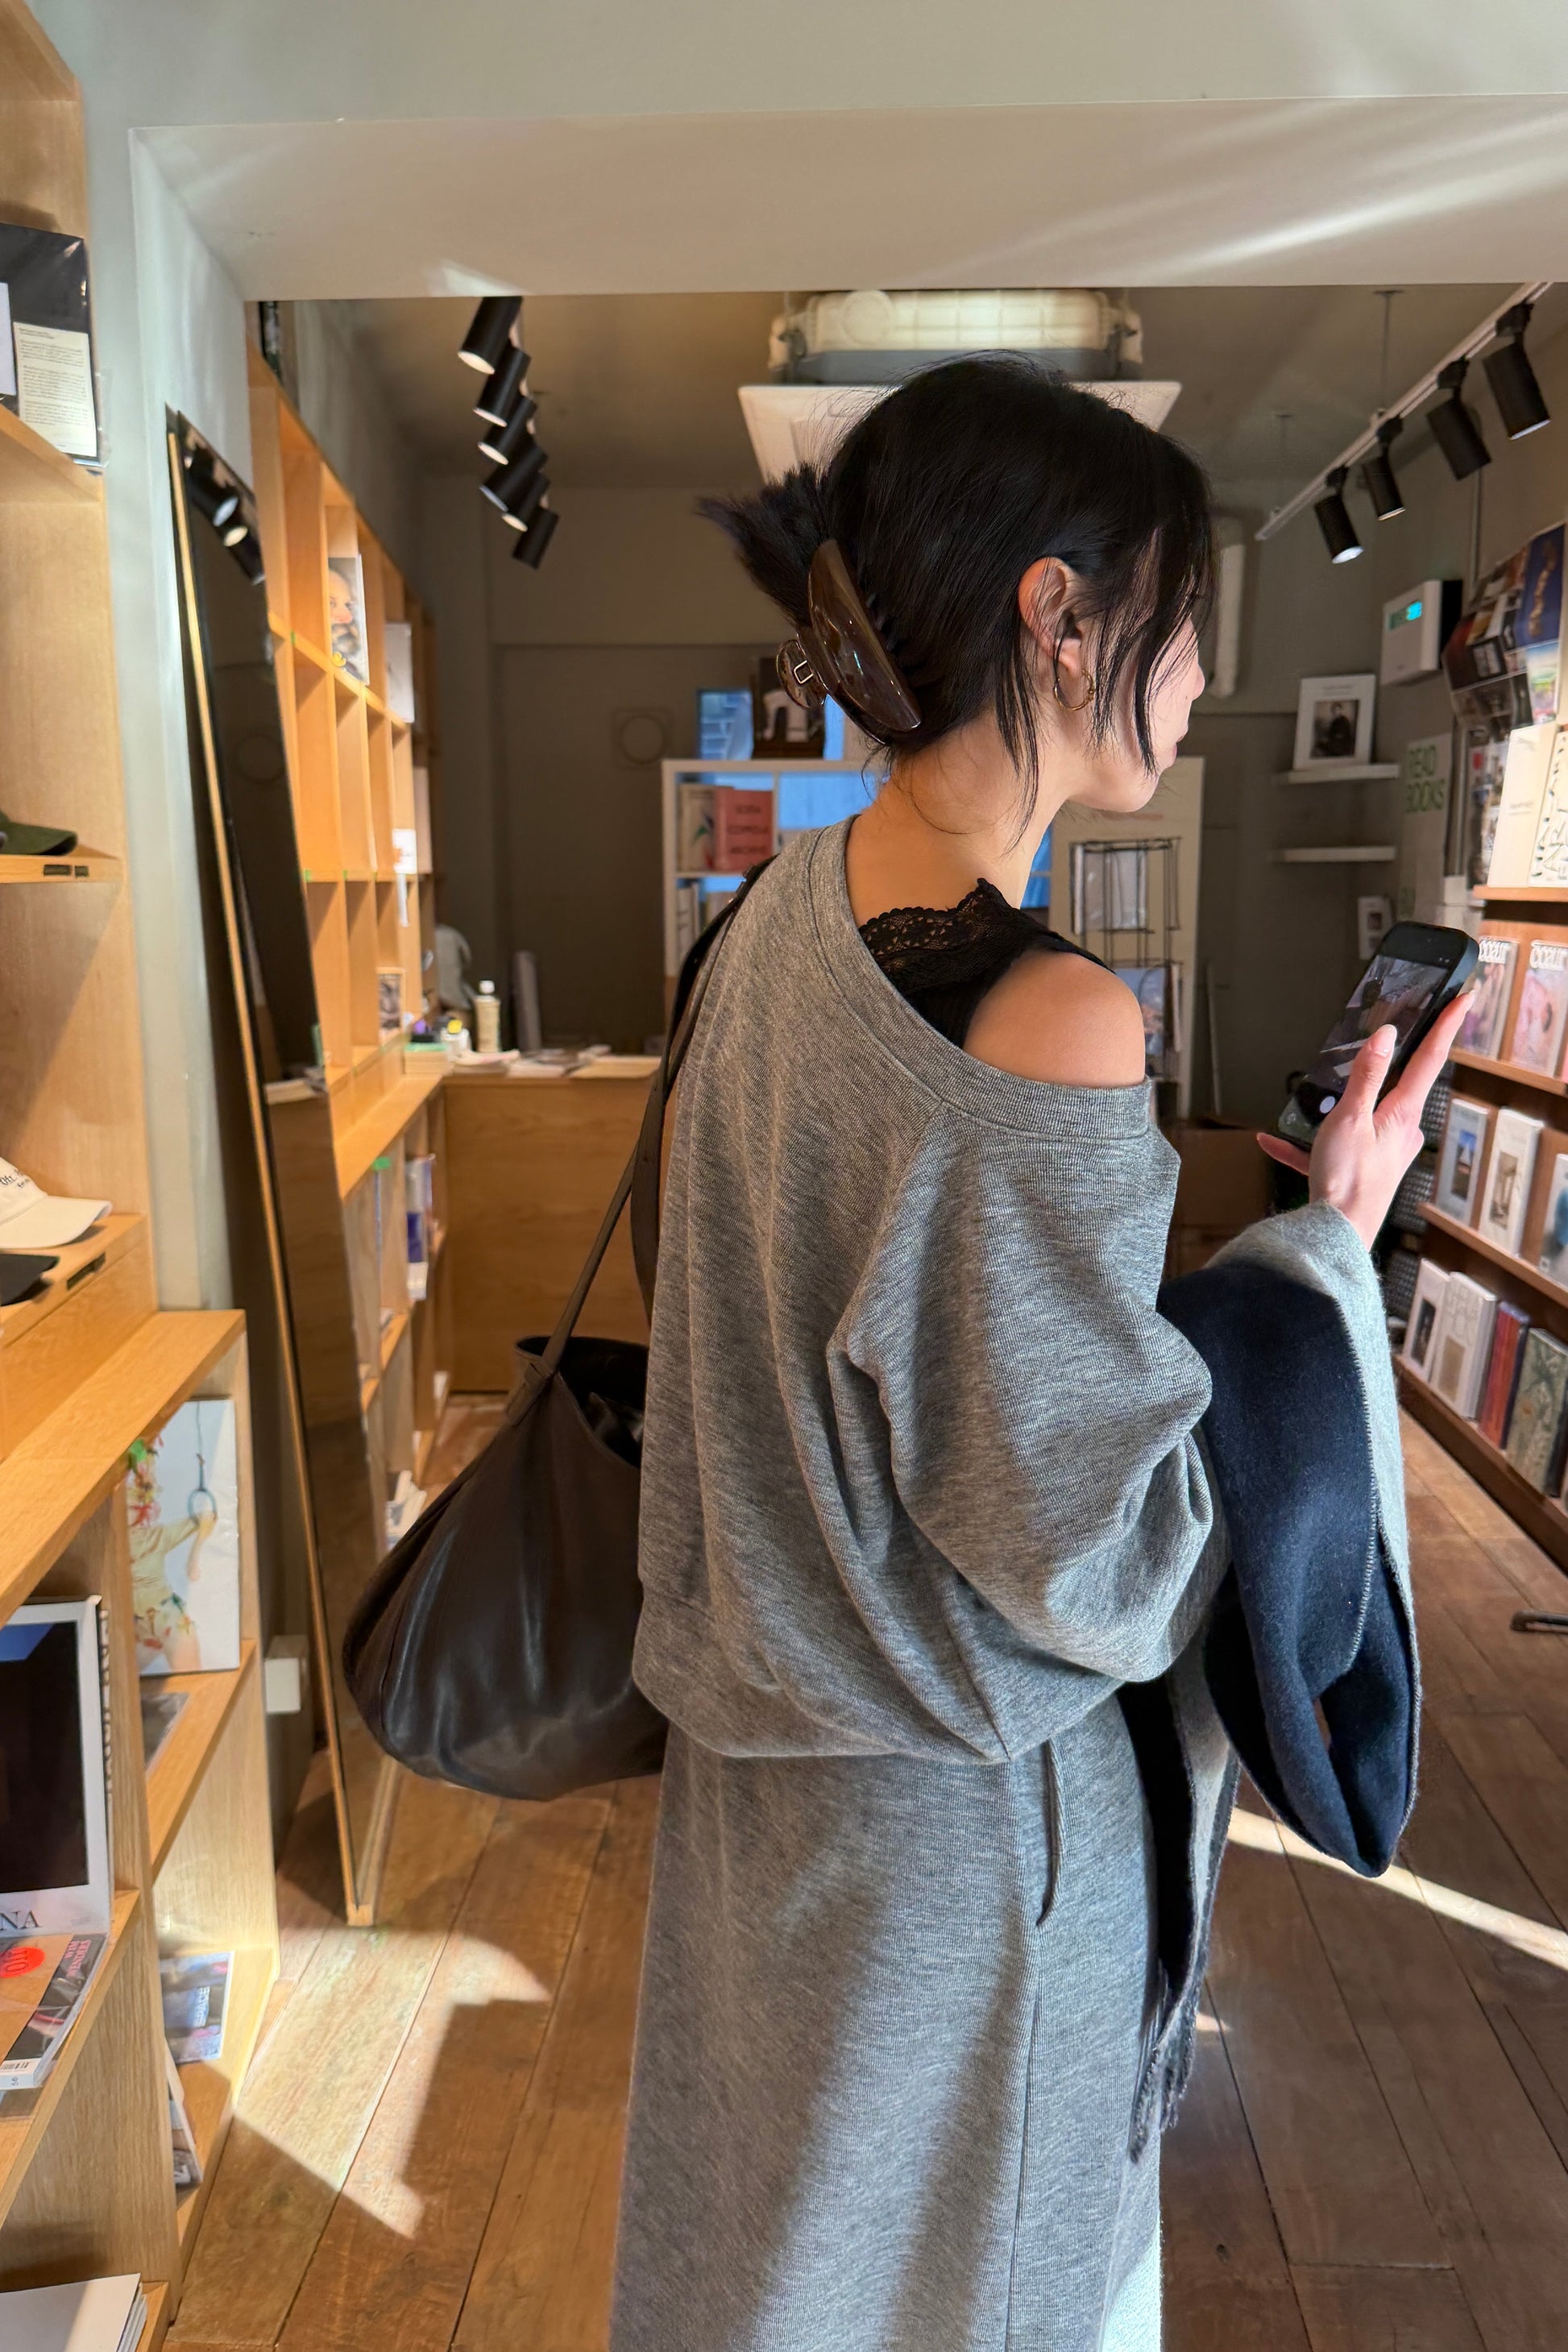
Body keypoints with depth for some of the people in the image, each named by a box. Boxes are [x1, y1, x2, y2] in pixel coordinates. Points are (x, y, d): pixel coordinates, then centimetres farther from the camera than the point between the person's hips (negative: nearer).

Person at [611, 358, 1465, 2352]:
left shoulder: (794, 905, -5)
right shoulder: (1048, 1023, -31)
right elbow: (1101, 1561, -23)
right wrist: (1325, 1247, -14)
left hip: (773, 1735, 7)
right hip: (963, 1812, -7)